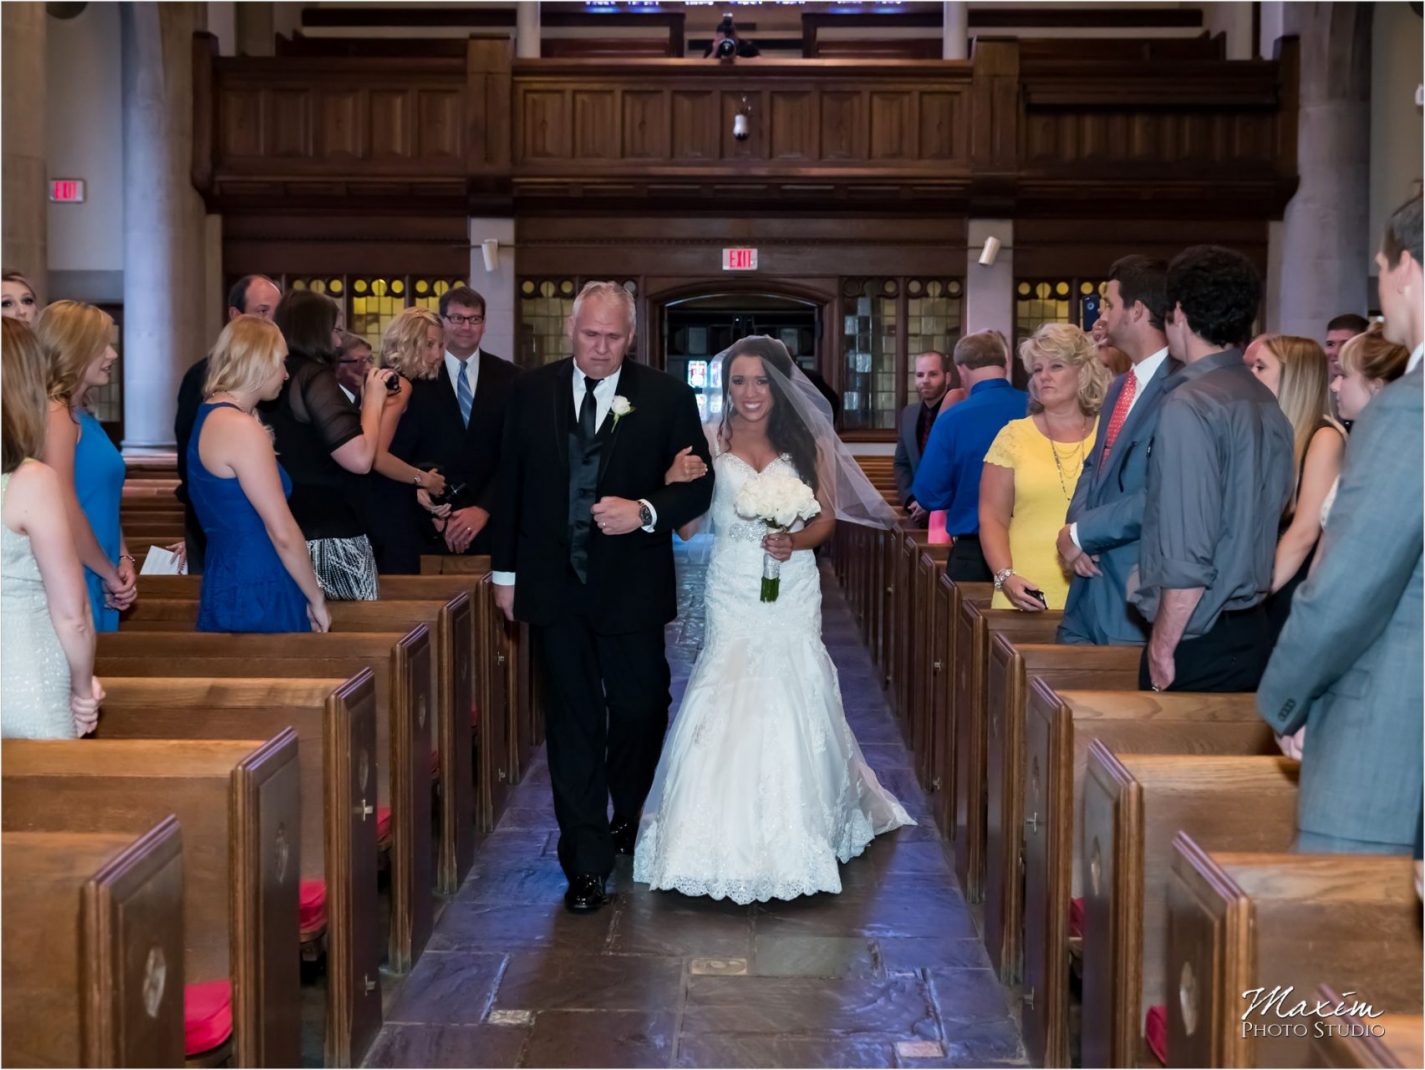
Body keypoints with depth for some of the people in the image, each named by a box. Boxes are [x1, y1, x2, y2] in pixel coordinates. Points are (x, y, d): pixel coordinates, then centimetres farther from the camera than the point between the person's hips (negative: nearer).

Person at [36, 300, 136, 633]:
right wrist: (110, 573, -13)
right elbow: (65, 512, -22)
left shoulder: (84, 416, 13)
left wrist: (123, 561, 5)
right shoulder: (56, 415, -14)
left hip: (97, 586, 9)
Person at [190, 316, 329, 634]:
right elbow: (283, 532, -17)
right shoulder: (241, 428, -16)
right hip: (257, 598, -10)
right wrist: (317, 600, -9)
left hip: (229, 587, 10)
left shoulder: (210, 417, 14)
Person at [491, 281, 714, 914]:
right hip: (553, 587, 1)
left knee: (640, 711, 10)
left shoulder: (667, 398, -2)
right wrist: (505, 571, 8)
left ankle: (631, 822, 37)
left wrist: (646, 512, -18)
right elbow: (510, 485, 8)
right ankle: (587, 862, 11)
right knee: (572, 722, 5)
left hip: (632, 588, -1)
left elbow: (699, 484, 0)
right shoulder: (530, 392, 4)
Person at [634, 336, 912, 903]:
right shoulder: (709, 441, 2)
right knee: (730, 702, -6)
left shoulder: (808, 441, 5)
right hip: (732, 590, 0)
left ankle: (793, 833, 18)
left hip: (793, 590, 1)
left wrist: (796, 542, -12)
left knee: (791, 704, 0)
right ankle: (732, 839, 6)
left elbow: (827, 516, 8)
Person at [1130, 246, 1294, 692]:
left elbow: (1189, 556, -19)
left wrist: (1162, 646, -12)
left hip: (1198, 640, -8)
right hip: (1251, 633, 8)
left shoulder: (1188, 406, -15)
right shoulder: (1268, 404, 9)